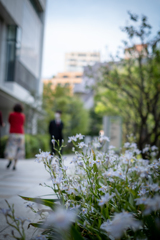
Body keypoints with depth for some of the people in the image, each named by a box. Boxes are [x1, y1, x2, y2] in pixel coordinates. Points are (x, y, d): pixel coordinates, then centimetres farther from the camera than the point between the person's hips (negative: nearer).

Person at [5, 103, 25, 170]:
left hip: (13, 133, -1)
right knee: (18, 149, 5)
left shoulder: (11, 114, -1)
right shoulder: (23, 116, 5)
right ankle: (15, 164, -1)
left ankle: (10, 159, -23)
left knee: (11, 148, 3)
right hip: (21, 134, 2)